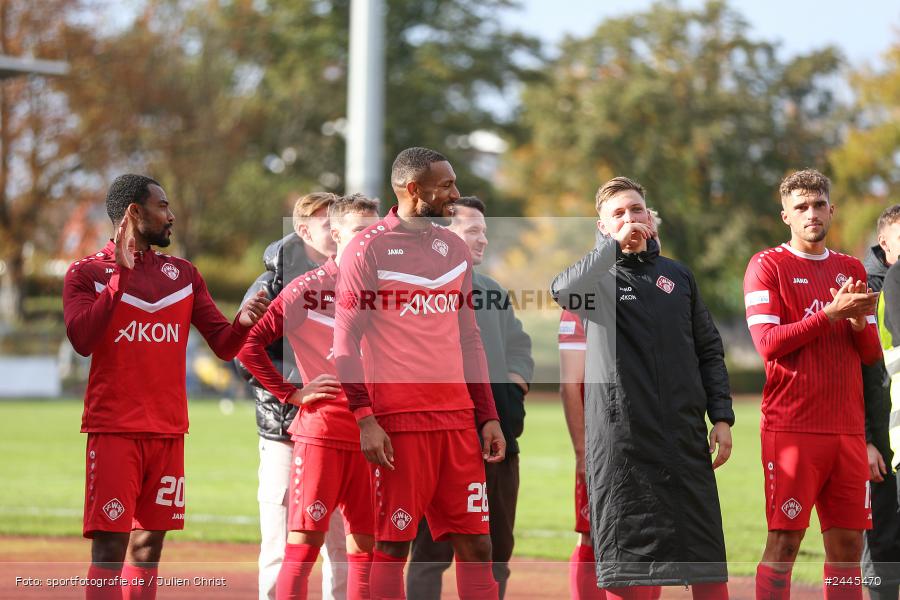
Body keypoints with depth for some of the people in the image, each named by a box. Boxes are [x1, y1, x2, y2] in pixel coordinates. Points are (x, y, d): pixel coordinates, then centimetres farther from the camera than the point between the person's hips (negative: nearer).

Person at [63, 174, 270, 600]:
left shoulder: (183, 274, 14)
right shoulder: (87, 272, 0)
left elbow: (223, 345, 11)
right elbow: (82, 340, -16)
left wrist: (243, 322, -11)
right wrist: (122, 273, -19)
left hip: (168, 432, 5)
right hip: (114, 430, -5)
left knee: (149, 544, 7)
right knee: (110, 546, -11)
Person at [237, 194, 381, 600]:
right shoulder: (307, 288, -3)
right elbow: (248, 342, -7)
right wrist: (291, 393, -8)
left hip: (371, 435, 5)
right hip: (320, 431, -5)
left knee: (365, 544, 8)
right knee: (306, 540, -7)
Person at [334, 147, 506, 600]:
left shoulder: (455, 249, 14)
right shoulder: (368, 250, -4)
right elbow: (346, 343, -6)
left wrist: (488, 416, 13)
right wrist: (365, 420, -14)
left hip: (458, 421, 6)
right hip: (399, 422, -6)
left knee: (476, 545, 4)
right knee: (392, 545, -1)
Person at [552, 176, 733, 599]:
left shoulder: (677, 276, 15)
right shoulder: (598, 280, 4)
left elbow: (709, 350, 16)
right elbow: (561, 290, -21)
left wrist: (722, 416, 7)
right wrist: (614, 247, -20)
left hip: (685, 433, 3)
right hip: (620, 434, -3)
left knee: (705, 549, 3)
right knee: (627, 554, -2)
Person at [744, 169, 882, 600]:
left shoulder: (851, 269, 17)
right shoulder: (768, 266, 0)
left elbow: (871, 354, 14)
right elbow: (768, 343, -12)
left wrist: (858, 321, -7)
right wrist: (831, 313, -16)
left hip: (848, 430, 5)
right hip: (792, 429, -5)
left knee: (847, 544, 4)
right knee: (783, 543, -7)